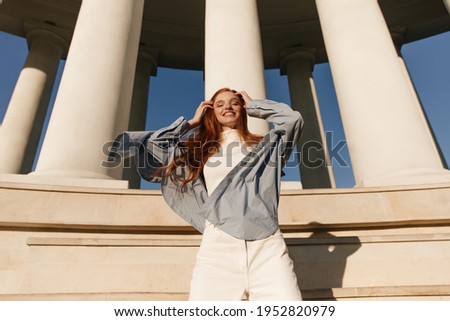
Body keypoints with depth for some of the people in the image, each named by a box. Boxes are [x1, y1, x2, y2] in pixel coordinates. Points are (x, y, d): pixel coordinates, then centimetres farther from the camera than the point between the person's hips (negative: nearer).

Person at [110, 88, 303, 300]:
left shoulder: (265, 146, 21)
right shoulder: (201, 150, 20)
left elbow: (293, 118, 9)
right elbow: (151, 146, 16)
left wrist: (254, 106, 22)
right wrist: (191, 123, 23)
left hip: (266, 245, 1)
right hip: (218, 245, 0)